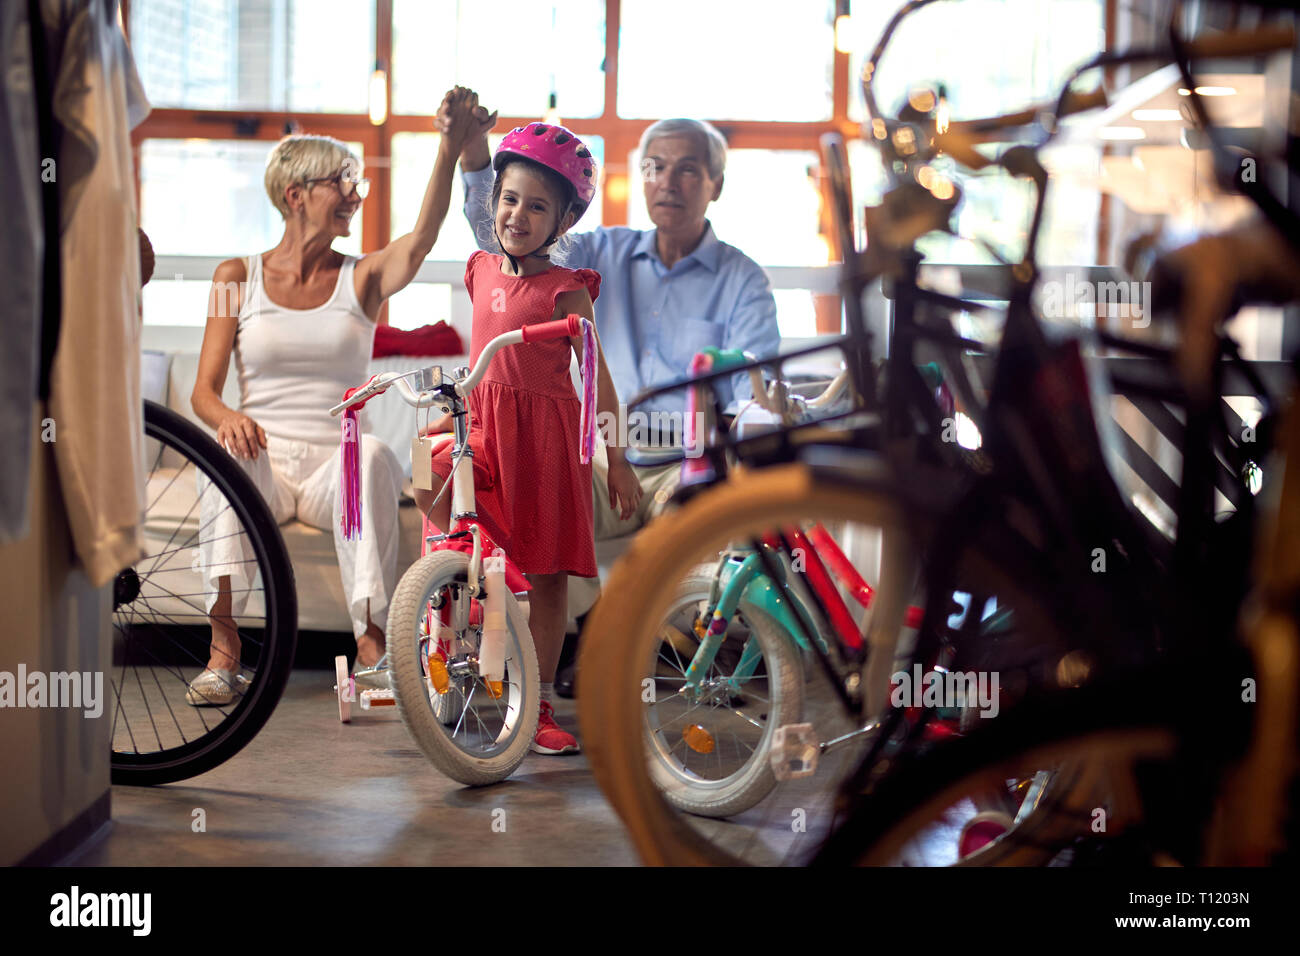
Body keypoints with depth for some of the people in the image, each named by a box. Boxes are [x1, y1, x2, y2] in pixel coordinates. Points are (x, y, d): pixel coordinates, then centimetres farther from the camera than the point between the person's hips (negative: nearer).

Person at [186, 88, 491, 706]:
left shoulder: (361, 278, 9)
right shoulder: (238, 277, 10)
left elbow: (421, 239, -13)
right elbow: (203, 390, 5)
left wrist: (451, 147, -28)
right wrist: (227, 417, -21)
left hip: (334, 465, 0)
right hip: (266, 465, 0)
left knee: (370, 453, -34)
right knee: (228, 450, -34)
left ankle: (371, 641, -34)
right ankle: (223, 650, -34)